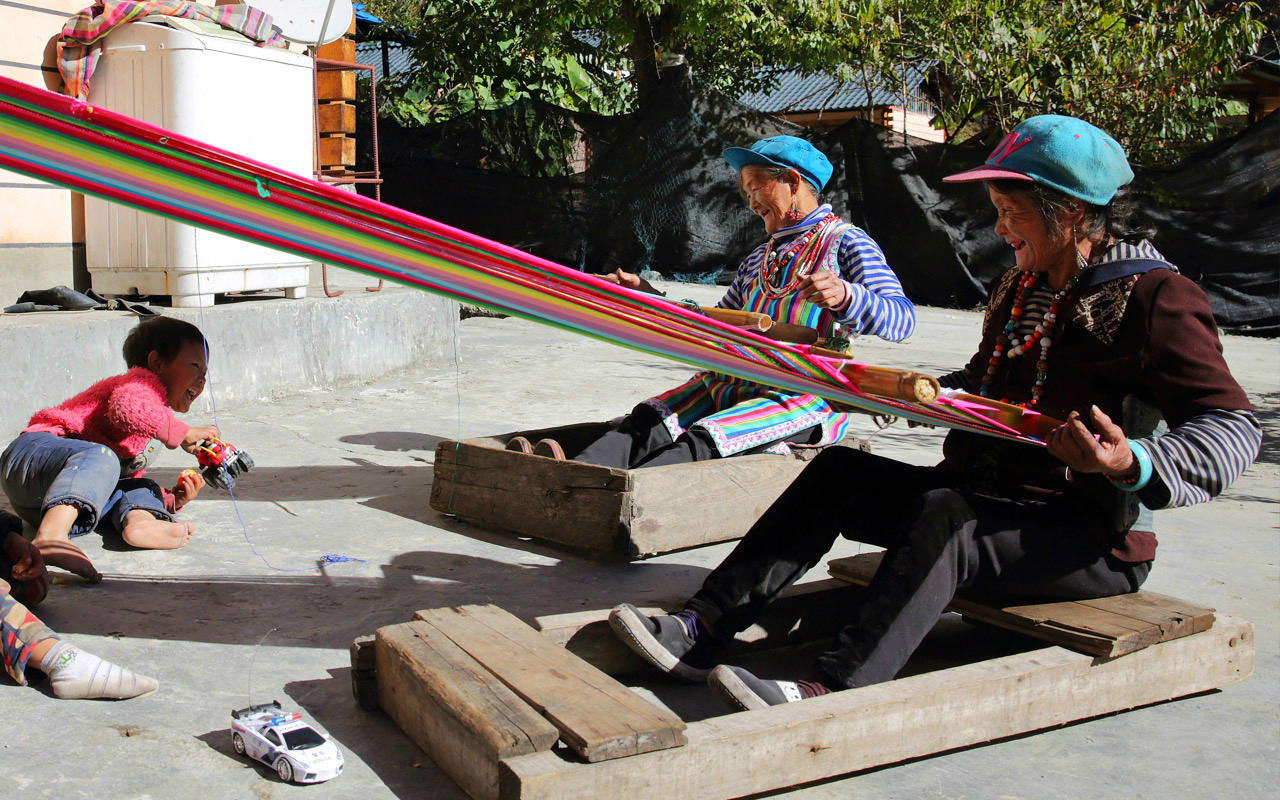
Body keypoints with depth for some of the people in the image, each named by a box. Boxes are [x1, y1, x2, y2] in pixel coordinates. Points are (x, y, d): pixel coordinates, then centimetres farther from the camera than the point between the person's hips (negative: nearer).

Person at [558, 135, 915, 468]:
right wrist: (648, 297, 23)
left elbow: (901, 320, -10)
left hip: (807, 398, -6)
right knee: (648, 422, -22)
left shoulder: (845, 242, 4)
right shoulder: (757, 261, 26)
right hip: (732, 382, 6)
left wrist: (843, 296, -29)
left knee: (704, 441, -32)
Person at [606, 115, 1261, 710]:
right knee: (837, 471, -5)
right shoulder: (1020, 287, 13)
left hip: (1091, 539, -8)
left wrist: (1134, 464, -35)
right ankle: (700, 630, -15)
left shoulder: (1156, 298, -11)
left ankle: (828, 689, -49)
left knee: (946, 514, -35)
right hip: (985, 499, 8)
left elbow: (1234, 428, -18)